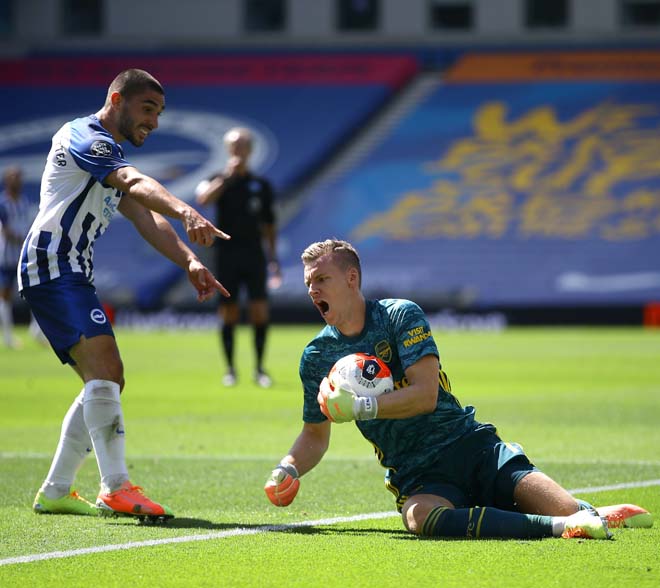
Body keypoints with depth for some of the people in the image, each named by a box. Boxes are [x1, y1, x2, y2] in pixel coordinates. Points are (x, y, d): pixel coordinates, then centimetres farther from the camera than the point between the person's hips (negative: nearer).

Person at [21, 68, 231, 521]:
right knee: (104, 369, -21)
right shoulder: (85, 137, -8)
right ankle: (117, 490, -28)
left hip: (72, 275, 11)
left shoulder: (110, 155, 24)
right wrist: (186, 213, -44)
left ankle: (55, 491, 15)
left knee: (106, 380, 11)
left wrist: (189, 261, -4)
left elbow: (146, 218, 13)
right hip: (52, 266, -11)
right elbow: (137, 184, -27)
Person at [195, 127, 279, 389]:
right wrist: (227, 176, -23)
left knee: (260, 311, -7)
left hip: (255, 254, 1)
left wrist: (273, 257, 10)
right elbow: (203, 198, -20)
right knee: (228, 313, 1)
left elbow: (268, 224, 14)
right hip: (226, 254, -1)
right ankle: (230, 369, 10)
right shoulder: (219, 181, 3)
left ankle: (259, 368, 2)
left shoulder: (261, 185, 10)